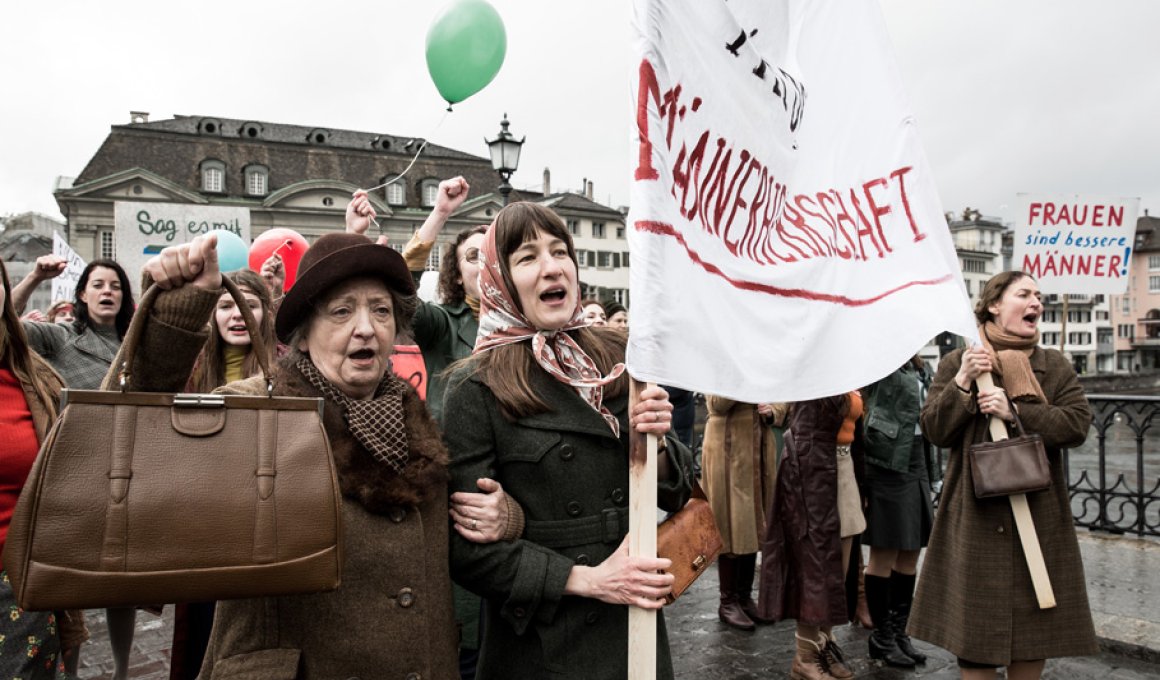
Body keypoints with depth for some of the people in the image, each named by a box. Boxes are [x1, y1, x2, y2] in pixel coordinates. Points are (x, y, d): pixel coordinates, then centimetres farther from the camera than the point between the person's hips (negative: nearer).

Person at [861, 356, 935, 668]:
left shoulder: (920, 369, 14)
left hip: (916, 462, 8)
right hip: (887, 463, -8)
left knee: (910, 556, 13)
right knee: (885, 555, 2)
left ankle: (899, 632, 26)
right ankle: (881, 637, 16)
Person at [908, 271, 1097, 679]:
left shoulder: (1055, 366, 8)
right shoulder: (957, 363, 3)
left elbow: (1078, 424, -6)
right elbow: (935, 431, -4)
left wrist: (1016, 411, -17)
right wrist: (962, 383, -16)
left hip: (1039, 518, 2)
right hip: (976, 519, -2)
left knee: (1035, 619, 10)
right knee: (975, 621, 3)